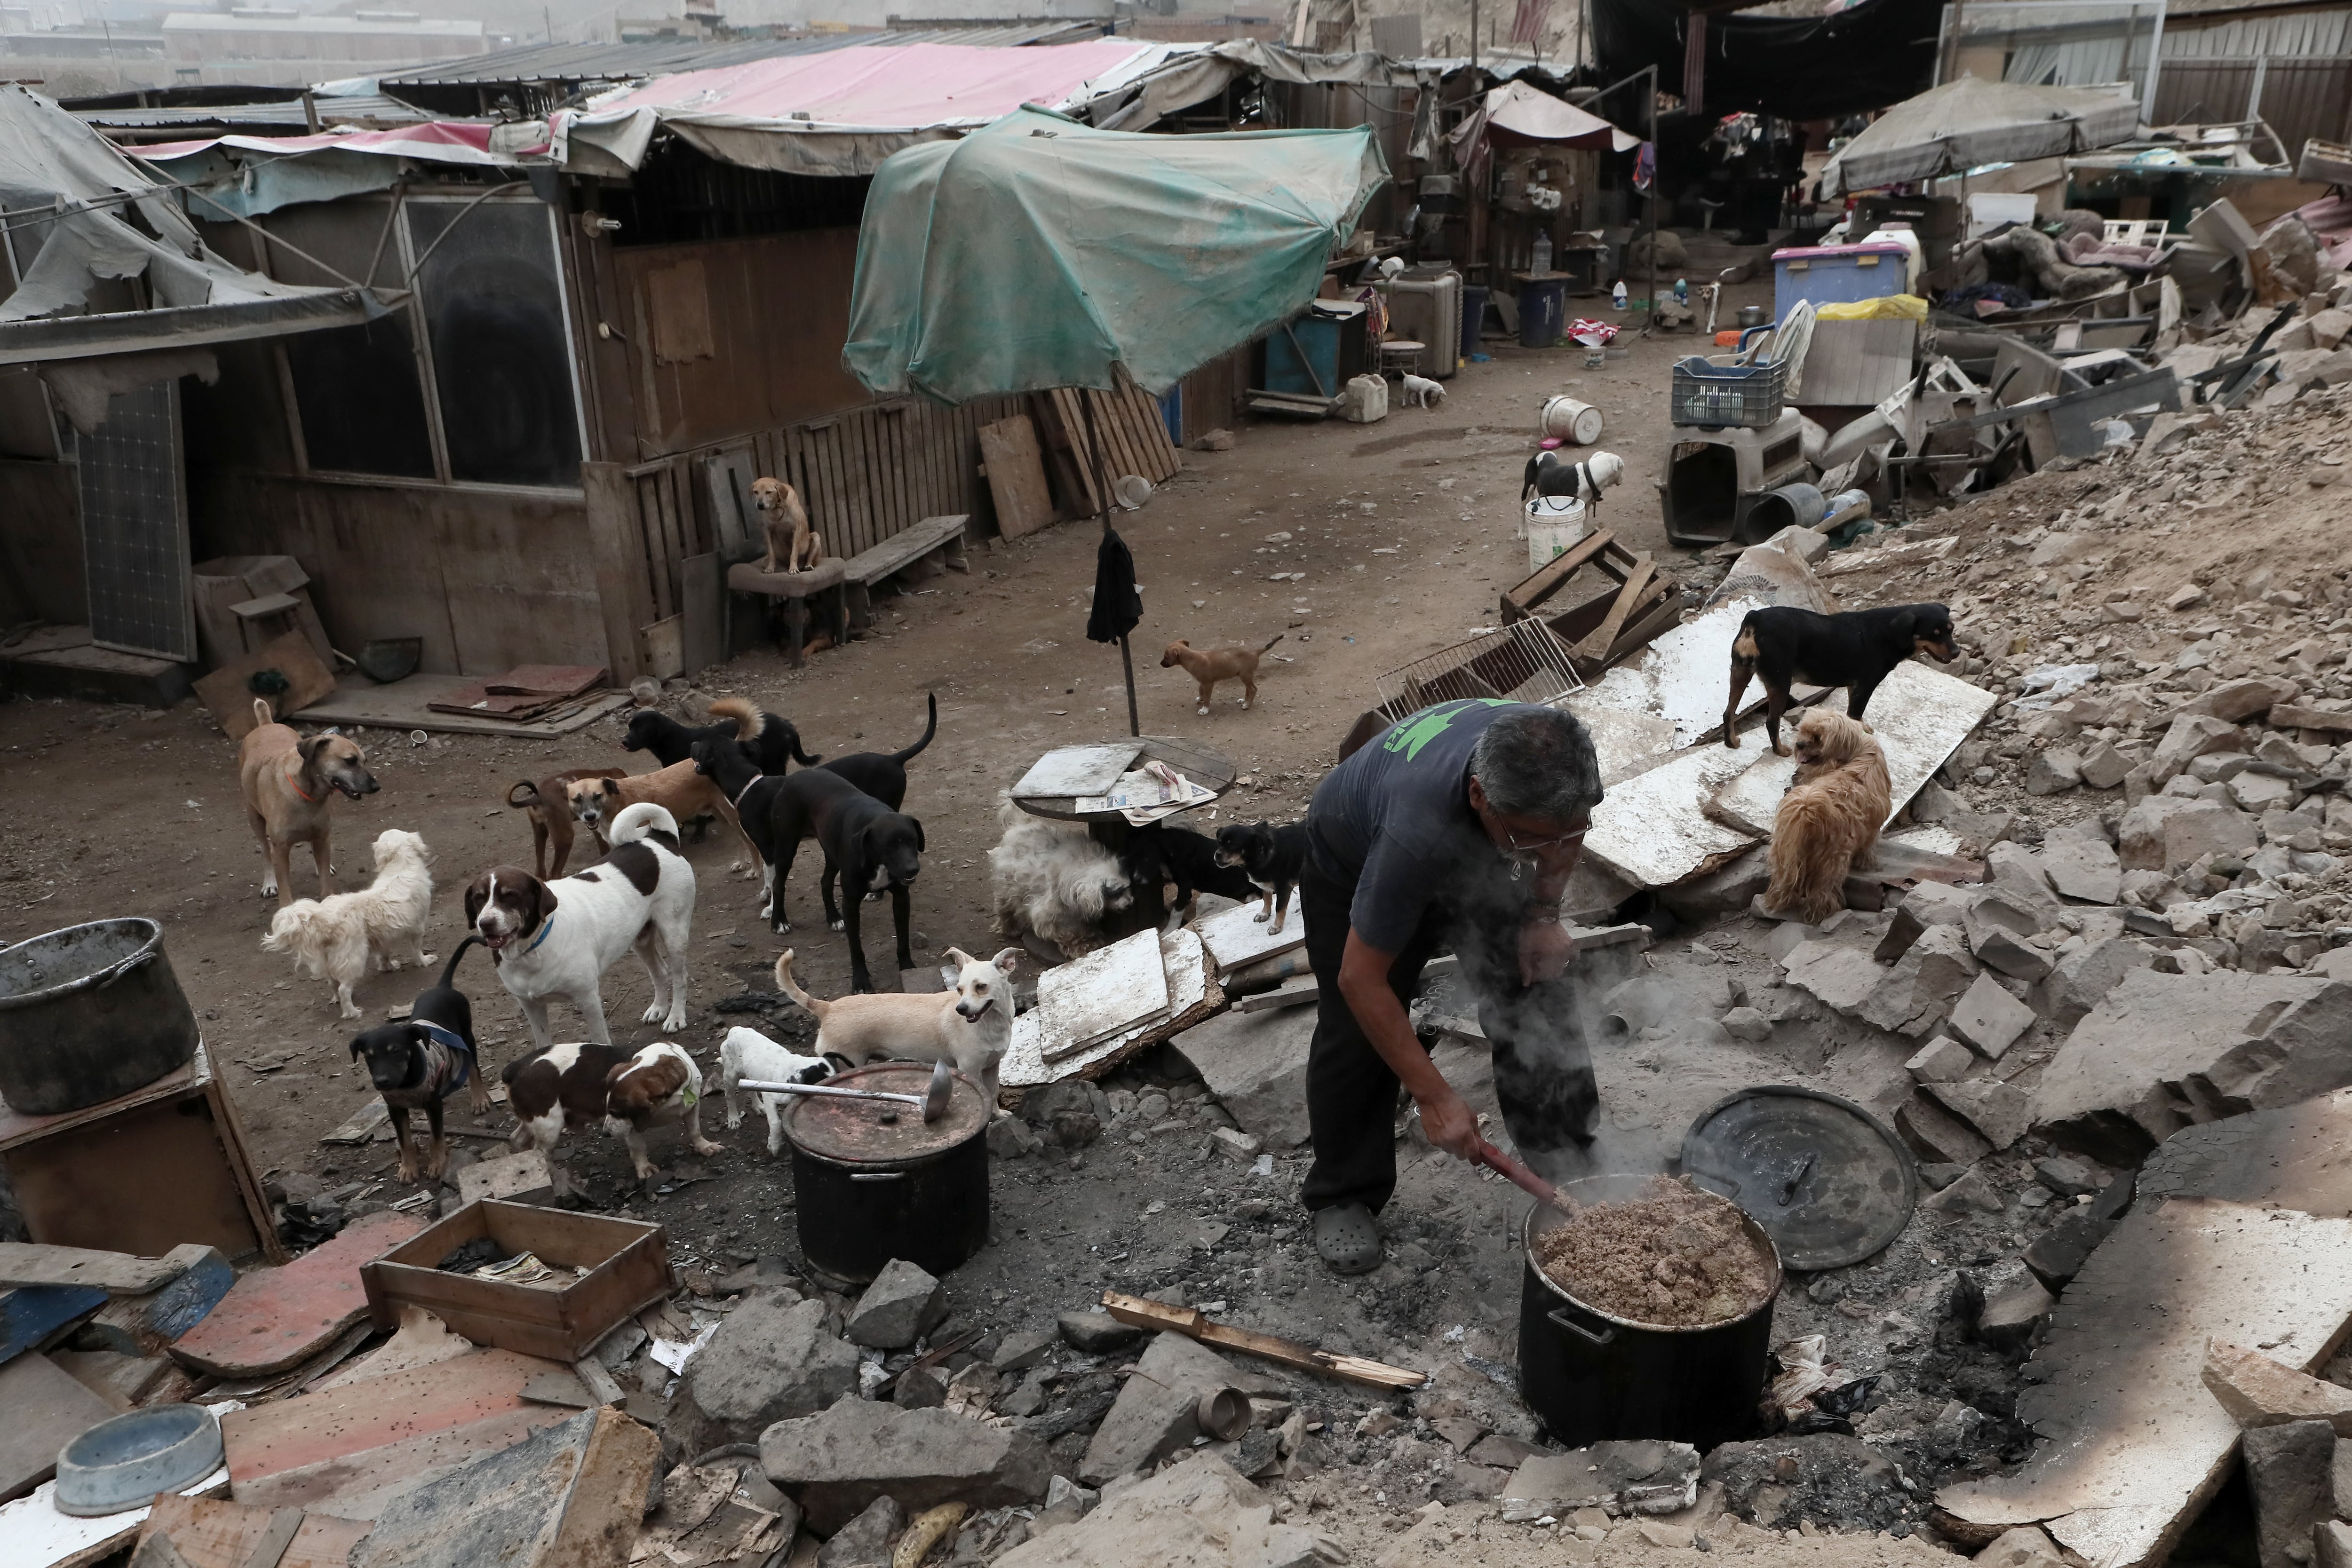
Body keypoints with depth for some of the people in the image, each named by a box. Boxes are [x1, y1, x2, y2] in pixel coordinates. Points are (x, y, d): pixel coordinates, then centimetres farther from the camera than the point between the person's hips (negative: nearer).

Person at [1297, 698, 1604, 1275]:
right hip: (1355, 866, -4)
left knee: (1536, 988, -2)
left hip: (1480, 858, 5)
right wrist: (1434, 1098, -31)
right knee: (1357, 1032, -5)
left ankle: (1565, 1163, 15)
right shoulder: (1417, 833, -49)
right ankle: (1343, 1196, 16)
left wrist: (1544, 915, -13)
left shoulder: (1554, 760, -34)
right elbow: (1361, 979, -36)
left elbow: (1564, 826, -4)